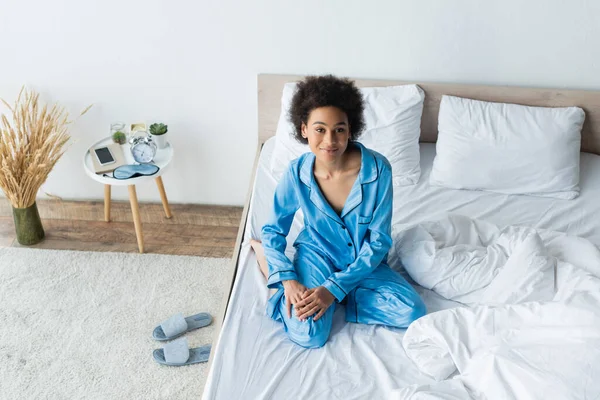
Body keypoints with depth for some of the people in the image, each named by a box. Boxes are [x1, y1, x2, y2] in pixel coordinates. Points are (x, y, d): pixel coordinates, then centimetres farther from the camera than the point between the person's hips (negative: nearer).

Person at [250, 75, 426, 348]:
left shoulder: (377, 169, -23)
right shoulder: (296, 173, -18)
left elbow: (379, 241, -16)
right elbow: (274, 229, -4)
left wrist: (335, 288, -24)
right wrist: (288, 279, -20)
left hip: (364, 261, 1)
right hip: (318, 254, -1)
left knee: (413, 313, -21)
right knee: (308, 335, -23)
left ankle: (337, 297, -2)